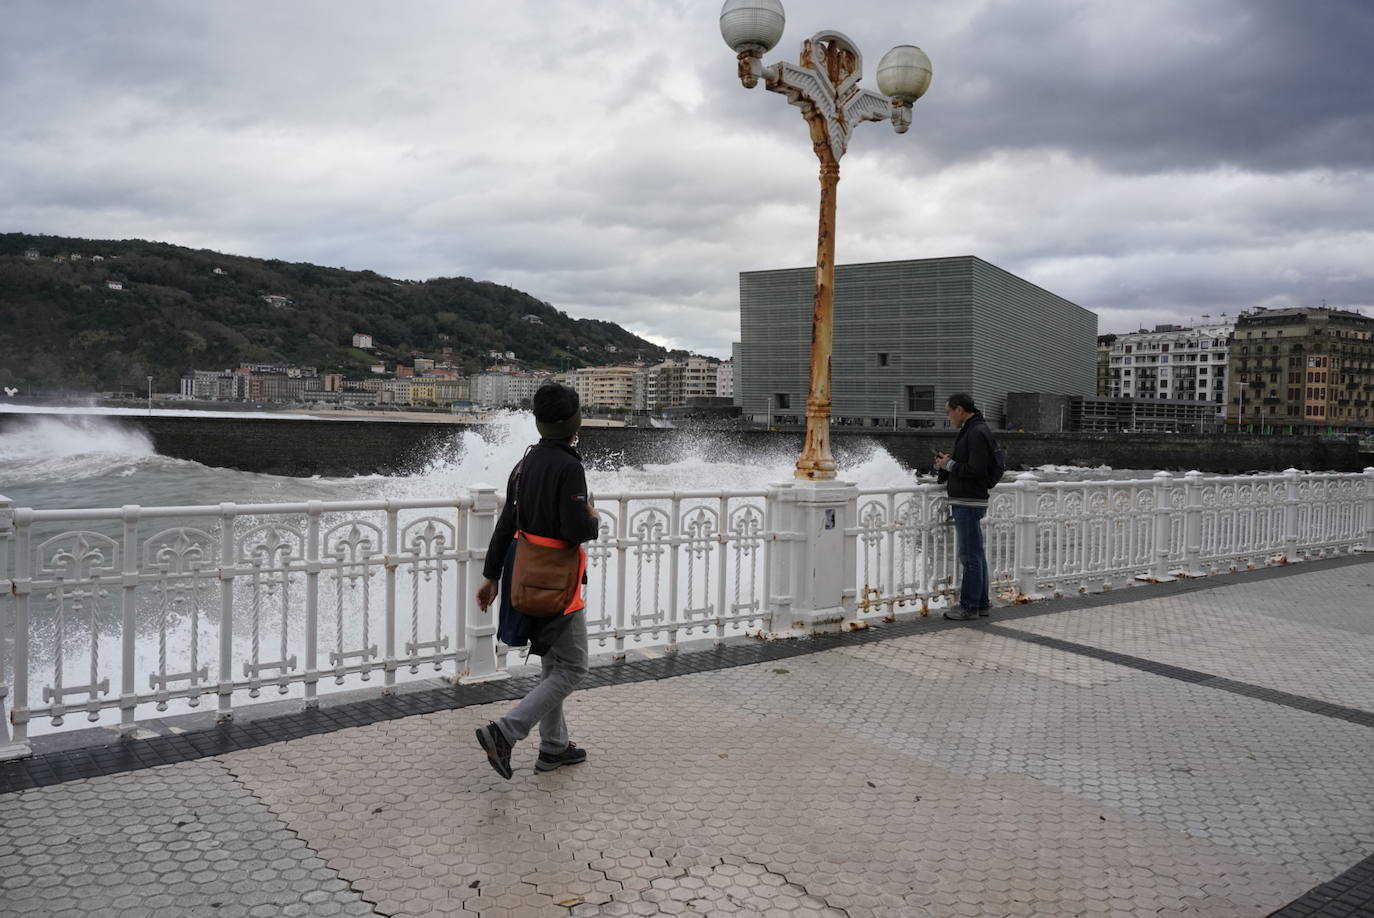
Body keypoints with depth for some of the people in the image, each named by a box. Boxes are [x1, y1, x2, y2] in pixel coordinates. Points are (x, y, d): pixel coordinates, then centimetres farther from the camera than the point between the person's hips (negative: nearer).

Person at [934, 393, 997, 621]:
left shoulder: (977, 433, -17)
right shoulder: (970, 431, 16)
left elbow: (977, 470, -23)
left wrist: (949, 465, -12)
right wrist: (946, 464, 8)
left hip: (969, 503, -11)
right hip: (966, 502, 11)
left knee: (970, 557, -5)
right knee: (976, 555, 15)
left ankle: (969, 606, 1)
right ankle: (981, 603, 22)